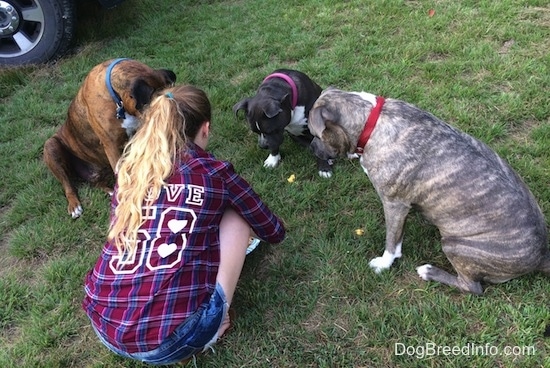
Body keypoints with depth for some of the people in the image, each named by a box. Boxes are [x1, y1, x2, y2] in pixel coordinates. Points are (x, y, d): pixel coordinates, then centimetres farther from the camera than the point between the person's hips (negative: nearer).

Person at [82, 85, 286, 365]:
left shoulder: (128, 169, 8)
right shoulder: (214, 173, -3)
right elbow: (275, 233, 11)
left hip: (104, 327, 5)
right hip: (170, 340, -5)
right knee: (235, 215, 9)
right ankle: (213, 325, 11)